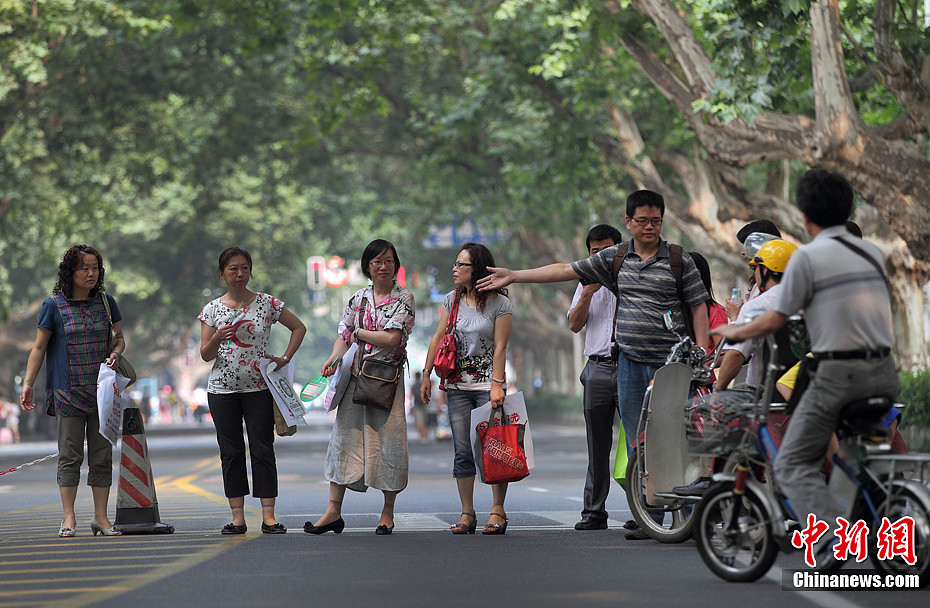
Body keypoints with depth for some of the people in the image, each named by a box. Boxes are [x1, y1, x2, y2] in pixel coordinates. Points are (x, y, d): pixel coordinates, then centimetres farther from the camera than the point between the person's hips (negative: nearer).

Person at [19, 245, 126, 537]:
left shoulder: (105, 302, 8)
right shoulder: (54, 305, 0)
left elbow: (120, 336, 19)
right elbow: (39, 348, 2)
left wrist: (116, 353, -4)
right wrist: (27, 384, -5)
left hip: (103, 390, 3)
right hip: (68, 390, -3)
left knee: (102, 455, 3)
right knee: (70, 455, -3)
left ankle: (101, 516, 9)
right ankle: (68, 517, 2)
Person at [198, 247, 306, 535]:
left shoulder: (267, 303, 0)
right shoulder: (212, 309, 4)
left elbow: (299, 327, 11)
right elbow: (205, 355, 3)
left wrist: (285, 358, 1)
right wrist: (217, 338, -17)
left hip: (259, 388, -1)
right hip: (223, 389, 1)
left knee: (263, 450, -4)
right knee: (230, 452, 3)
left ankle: (268, 516, -4)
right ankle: (237, 517, 6)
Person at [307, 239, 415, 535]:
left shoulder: (404, 299, -2)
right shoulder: (358, 298, 12)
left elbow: (392, 338, -14)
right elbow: (344, 336, 12)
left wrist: (358, 333, -4)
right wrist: (334, 359, -7)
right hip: (355, 377, 4)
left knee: (389, 442, -2)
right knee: (344, 437, 0)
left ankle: (387, 512, 10)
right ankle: (334, 510, 2)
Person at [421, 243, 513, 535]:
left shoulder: (500, 304, -4)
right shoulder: (452, 300, 9)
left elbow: (500, 347, -7)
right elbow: (438, 338, 10)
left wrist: (497, 385, -13)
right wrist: (427, 374, 4)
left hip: (488, 383, -4)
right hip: (457, 385, 4)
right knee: (462, 451, 2)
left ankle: (497, 511, 1)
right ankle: (467, 514, 5)